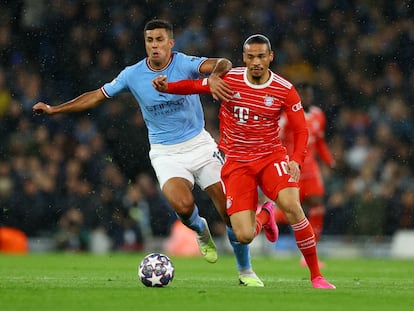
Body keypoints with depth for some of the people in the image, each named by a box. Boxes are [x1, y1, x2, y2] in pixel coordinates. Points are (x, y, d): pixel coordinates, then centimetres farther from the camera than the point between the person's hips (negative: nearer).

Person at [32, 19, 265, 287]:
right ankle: (201, 231, 10)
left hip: (199, 144, 0)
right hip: (165, 153, 0)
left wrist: (215, 76, -54)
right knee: (183, 205, -27)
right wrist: (54, 109, 6)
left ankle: (246, 272, 14)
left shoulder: (185, 64, -12)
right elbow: (97, 96, 7)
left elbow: (222, 64, -30)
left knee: (231, 210, -6)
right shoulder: (132, 75, -5)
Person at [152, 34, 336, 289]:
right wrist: (166, 86, -12)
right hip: (237, 163, 1)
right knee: (245, 237, -12)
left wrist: (296, 161, -21)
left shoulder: (285, 90, -7)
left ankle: (316, 275, -16)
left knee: (291, 205, -31)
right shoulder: (228, 79, -6)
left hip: (272, 157, -1)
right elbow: (194, 86, 7)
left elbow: (301, 131, -3)